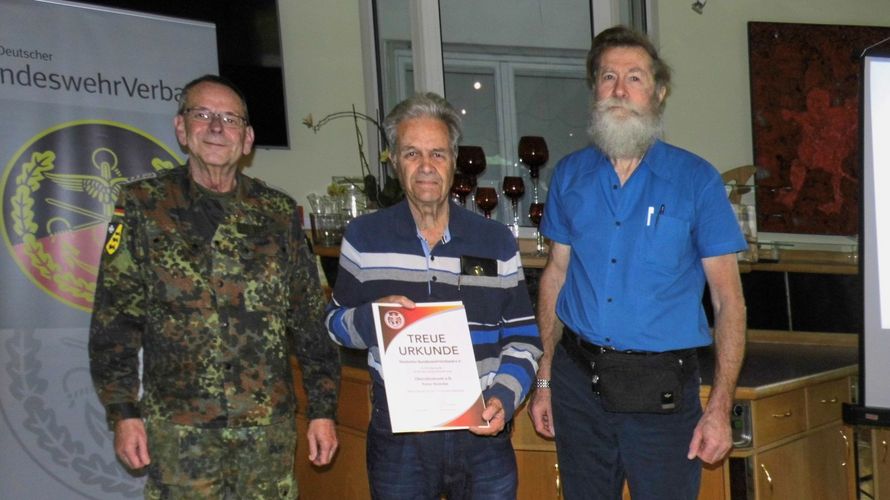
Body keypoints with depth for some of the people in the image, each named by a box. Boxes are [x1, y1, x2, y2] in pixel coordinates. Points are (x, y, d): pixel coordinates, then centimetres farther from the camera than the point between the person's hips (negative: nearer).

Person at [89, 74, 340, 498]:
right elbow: (115, 318, -1)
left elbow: (310, 318, 7)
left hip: (271, 427, 2)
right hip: (177, 428, -1)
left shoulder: (279, 213, 5)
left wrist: (323, 409, 4)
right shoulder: (142, 206, 1)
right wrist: (124, 413, -6)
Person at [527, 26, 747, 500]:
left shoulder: (696, 179, -6)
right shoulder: (569, 175, 4)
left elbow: (727, 298, -6)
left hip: (661, 389, -3)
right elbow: (556, 274, 10)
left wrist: (720, 407, -12)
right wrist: (544, 378, 6)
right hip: (577, 379, 3)